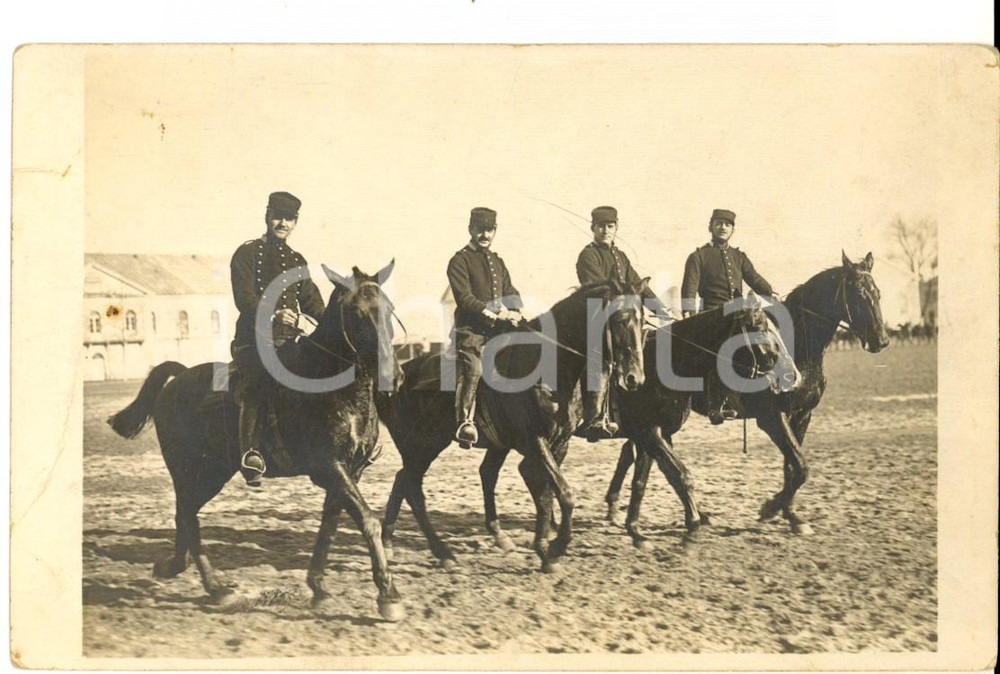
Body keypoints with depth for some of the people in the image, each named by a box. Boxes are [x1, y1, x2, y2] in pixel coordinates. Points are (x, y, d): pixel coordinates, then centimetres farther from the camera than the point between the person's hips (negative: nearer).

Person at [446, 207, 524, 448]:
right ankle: (465, 424, -10)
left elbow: (511, 292, 19)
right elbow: (464, 298, -11)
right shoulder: (459, 260, -1)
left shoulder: (497, 261, 22)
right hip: (471, 330, -6)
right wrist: (495, 314, -16)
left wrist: (514, 312, -3)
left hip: (498, 329, 6)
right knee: (471, 373, -14)